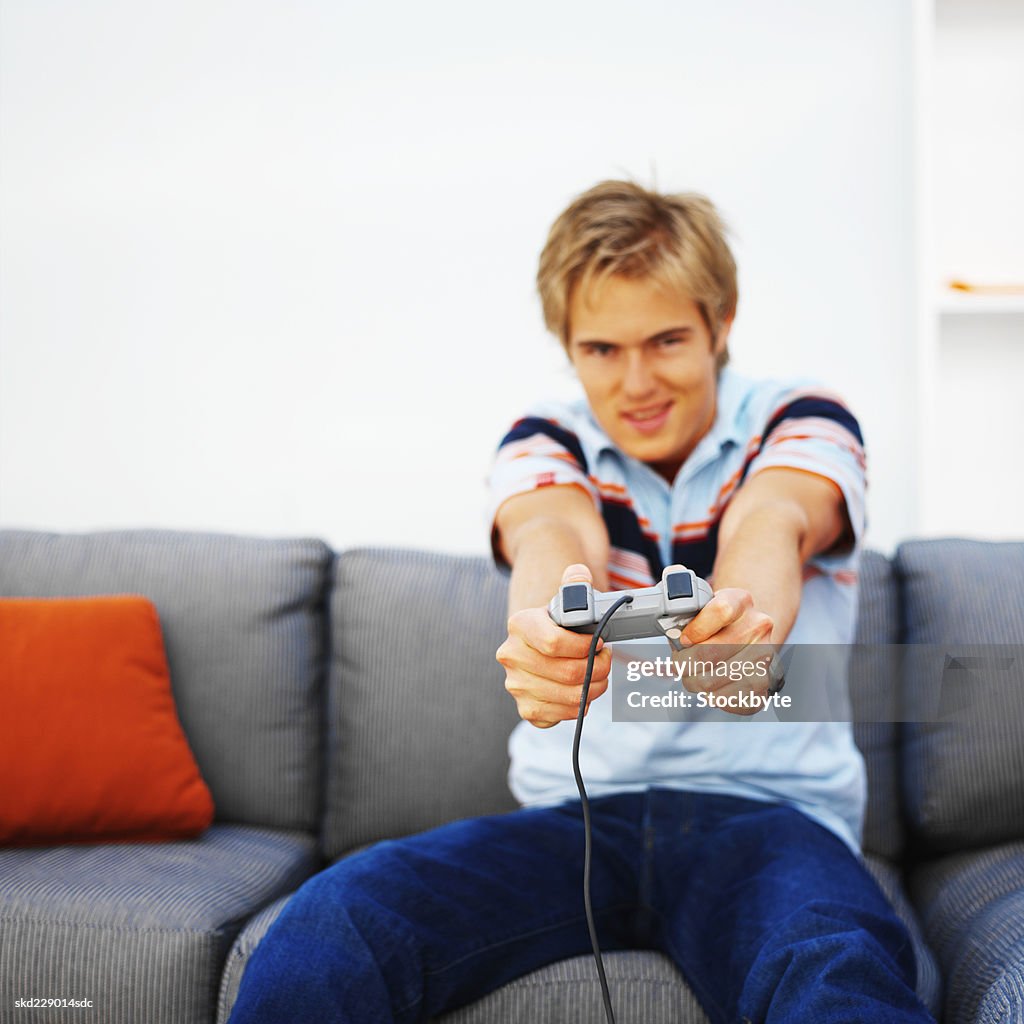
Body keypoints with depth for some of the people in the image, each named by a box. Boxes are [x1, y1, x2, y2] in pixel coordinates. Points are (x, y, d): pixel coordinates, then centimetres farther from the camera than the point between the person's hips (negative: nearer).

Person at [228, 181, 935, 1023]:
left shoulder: (801, 421, 6)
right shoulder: (547, 441, 9)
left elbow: (771, 522, -19)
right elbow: (554, 531, -16)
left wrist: (746, 621, -44)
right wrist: (543, 629, -41)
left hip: (764, 810, -1)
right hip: (575, 814, 2)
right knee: (327, 929, -24)